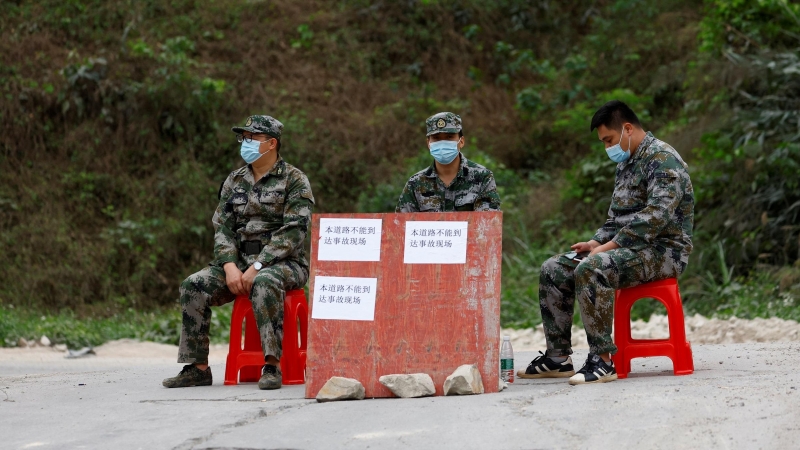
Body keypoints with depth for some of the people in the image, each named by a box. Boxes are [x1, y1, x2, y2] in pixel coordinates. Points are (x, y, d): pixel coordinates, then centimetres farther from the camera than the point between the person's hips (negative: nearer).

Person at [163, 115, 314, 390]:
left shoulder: (294, 180, -3)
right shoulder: (235, 181, 14)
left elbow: (292, 233, -13)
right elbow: (222, 227, 8)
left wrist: (257, 267, -20)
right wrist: (230, 266, -11)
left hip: (284, 263, -6)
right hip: (240, 261, 6)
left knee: (264, 283, -40)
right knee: (194, 285, -17)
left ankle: (272, 366, -38)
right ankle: (197, 367, -14)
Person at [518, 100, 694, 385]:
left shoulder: (662, 159, -13)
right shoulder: (626, 164, 19)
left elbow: (656, 215, -25)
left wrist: (609, 246, -23)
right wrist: (595, 243, 5)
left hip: (664, 250, -10)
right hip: (630, 247, 10)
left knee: (590, 269, -35)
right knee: (553, 270, 1)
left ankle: (602, 361, -34)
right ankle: (557, 357, 1)